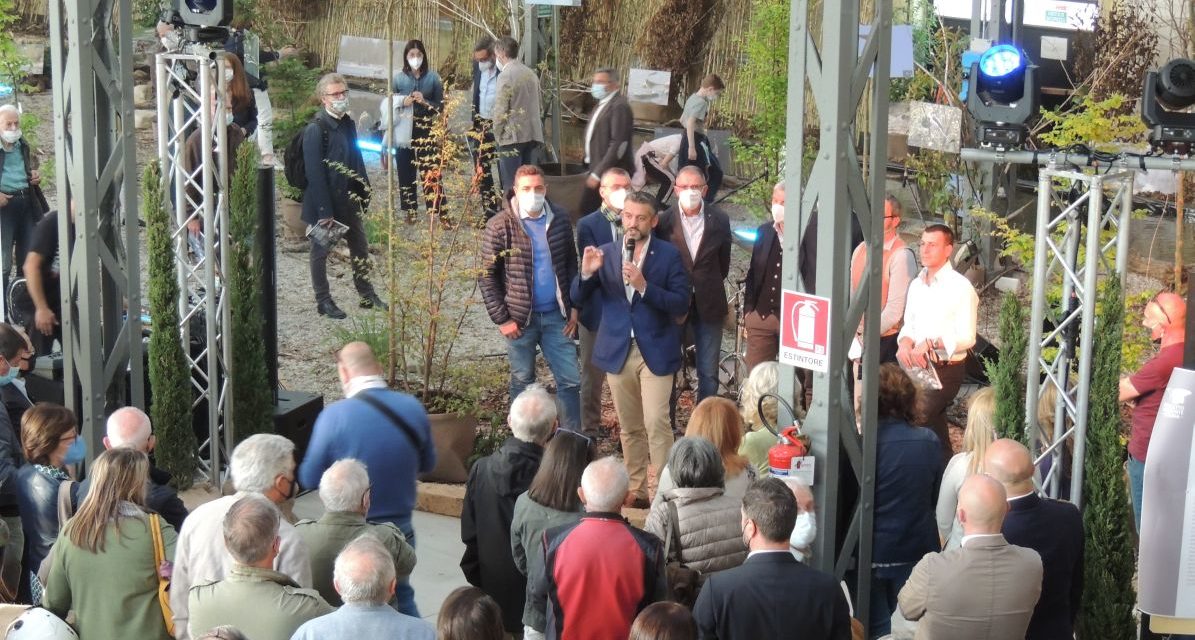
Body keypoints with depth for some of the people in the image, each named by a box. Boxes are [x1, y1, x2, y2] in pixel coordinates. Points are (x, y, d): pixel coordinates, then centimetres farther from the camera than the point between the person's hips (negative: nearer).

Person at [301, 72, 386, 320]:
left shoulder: (348, 124, 5)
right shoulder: (315, 130, -18)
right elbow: (314, 173, -20)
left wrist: (364, 194, 7)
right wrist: (324, 211, -21)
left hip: (348, 199, 7)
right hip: (324, 202, -7)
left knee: (360, 248, 15)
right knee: (321, 251, 7)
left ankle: (367, 295, 28)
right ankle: (323, 301, 17)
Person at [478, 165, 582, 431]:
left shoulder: (560, 219, 0)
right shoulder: (500, 226, -10)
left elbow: (571, 264, 10)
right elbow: (487, 276, -7)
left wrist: (574, 307, 5)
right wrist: (502, 319, -10)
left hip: (556, 315, 3)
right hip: (520, 318, -3)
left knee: (570, 379, 4)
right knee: (522, 382, 10)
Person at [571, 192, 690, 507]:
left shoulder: (668, 254, -4)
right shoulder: (605, 253, 4)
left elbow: (681, 304, -10)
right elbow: (578, 298, 4)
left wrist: (644, 286, -22)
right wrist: (587, 273, -17)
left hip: (655, 351, -3)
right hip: (617, 351, 3)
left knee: (656, 423, -11)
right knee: (629, 427, 11)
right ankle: (636, 488, 22)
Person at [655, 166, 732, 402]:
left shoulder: (719, 219, -2)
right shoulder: (663, 220, -7)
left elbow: (723, 262, 9)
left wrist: (710, 286, 12)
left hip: (708, 305, 1)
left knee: (708, 374, 5)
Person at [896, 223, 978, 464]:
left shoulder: (961, 287, -10)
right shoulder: (917, 284, 12)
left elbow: (966, 338, -15)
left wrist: (930, 343, -25)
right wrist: (905, 342, -6)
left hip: (946, 369, -7)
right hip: (917, 366, 7)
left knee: (916, 416, -18)